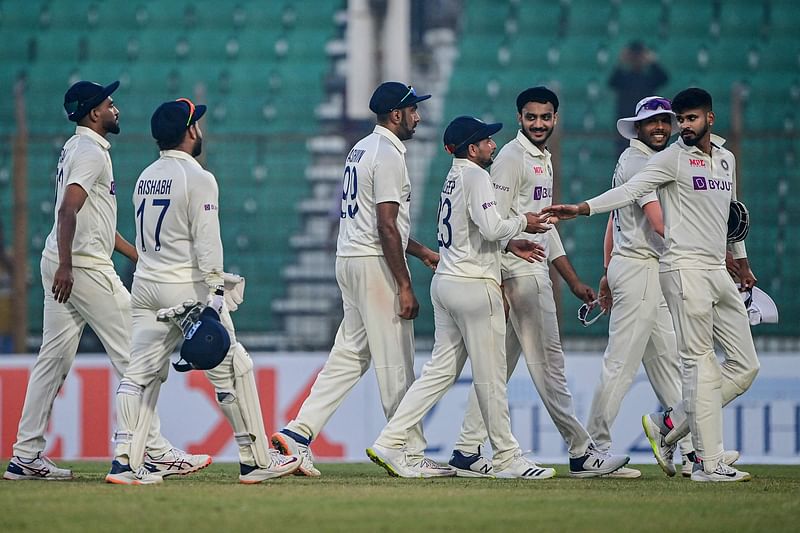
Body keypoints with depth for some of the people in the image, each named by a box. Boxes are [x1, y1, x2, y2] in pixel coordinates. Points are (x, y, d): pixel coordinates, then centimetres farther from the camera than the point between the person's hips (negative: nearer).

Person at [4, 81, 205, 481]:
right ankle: (156, 452, -5)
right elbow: (67, 210, -24)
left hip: (62, 266, 10)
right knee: (132, 356, -6)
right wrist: (66, 266, -32)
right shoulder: (90, 151, -11)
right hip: (84, 266, -10)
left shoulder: (76, 148, 20)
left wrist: (139, 257, 27)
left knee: (54, 359, 8)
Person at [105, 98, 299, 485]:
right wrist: (215, 293, -18)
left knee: (141, 373, 5)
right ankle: (255, 459, 7)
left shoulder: (146, 178, 12)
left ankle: (125, 461, -7)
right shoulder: (197, 178, -11)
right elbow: (207, 241, -16)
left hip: (145, 287, 7)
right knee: (232, 368, 3)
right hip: (186, 290, -7)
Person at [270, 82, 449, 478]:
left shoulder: (361, 149, 18)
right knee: (395, 365, -5)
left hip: (350, 260, 10)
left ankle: (298, 433, 2)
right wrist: (405, 286, -19)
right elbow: (386, 227, -20)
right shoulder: (388, 155, -14)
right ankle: (412, 455, -1)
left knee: (350, 356, 10)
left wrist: (421, 251, 25)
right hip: (376, 265, -10)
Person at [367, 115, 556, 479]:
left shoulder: (453, 177, 17)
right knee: (490, 374, -1)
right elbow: (491, 228, -21)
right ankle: (507, 458, 6)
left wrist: (510, 244, 16)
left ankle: (390, 441, 2)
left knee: (441, 370, 9)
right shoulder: (475, 176, -12)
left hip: (445, 282, 9)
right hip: (474, 285, -9)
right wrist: (522, 222, -4)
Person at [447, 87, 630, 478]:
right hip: (520, 275, -10)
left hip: (536, 273, 10)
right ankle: (581, 453, -2)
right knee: (548, 363, -5)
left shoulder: (543, 160, 19)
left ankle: (467, 452, 9)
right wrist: (498, 284, -22)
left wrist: (574, 281, 22)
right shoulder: (512, 158, -10)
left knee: (499, 365, 8)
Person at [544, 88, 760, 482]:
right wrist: (582, 208, -31)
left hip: (719, 272, 8)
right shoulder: (672, 157, -4)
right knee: (700, 364, -10)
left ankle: (668, 425, 10)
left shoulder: (726, 160, 17)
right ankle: (709, 462, -10)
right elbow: (632, 189, -16)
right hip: (685, 269, -8)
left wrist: (742, 261, 37)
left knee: (745, 366, 4)